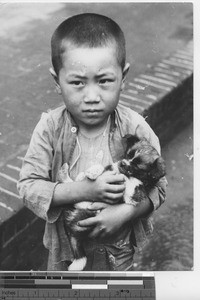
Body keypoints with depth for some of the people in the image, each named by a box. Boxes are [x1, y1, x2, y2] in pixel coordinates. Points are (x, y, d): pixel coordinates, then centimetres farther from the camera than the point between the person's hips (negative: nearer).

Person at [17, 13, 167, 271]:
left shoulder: (135, 128, -22)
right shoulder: (50, 127, -22)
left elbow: (157, 187, -13)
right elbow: (28, 187, -22)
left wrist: (124, 213, -31)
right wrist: (82, 190, -35)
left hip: (120, 244, 0)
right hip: (64, 244, 1)